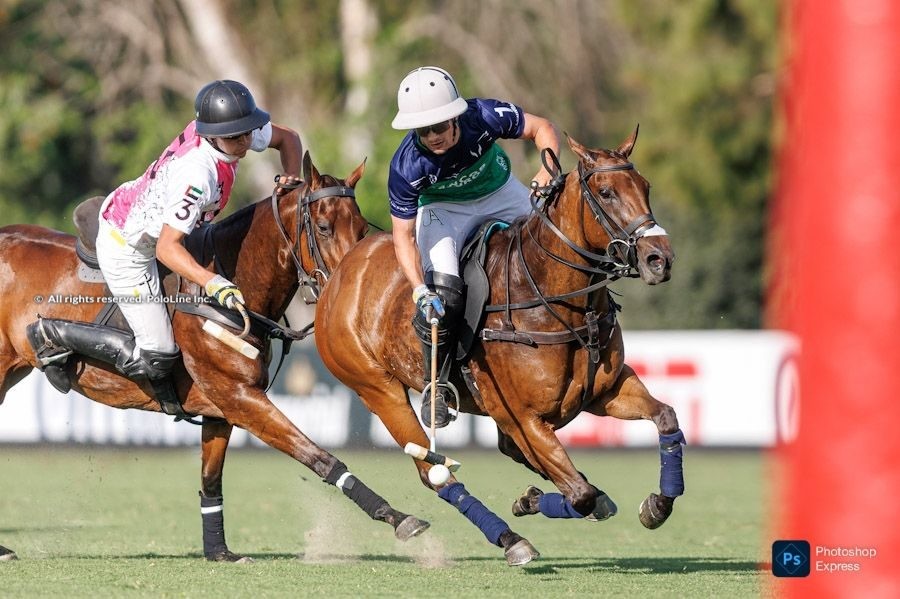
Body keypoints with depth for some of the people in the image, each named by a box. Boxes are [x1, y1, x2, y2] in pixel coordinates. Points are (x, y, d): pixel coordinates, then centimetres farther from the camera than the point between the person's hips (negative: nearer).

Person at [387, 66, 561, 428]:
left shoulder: (484, 117, -32)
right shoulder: (406, 167, -33)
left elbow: (541, 128, -15)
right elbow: (404, 235, -25)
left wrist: (549, 169, -33)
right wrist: (419, 289, -39)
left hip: (501, 193, 3)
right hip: (443, 208, -3)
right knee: (442, 293, -25)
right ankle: (435, 384, -3)